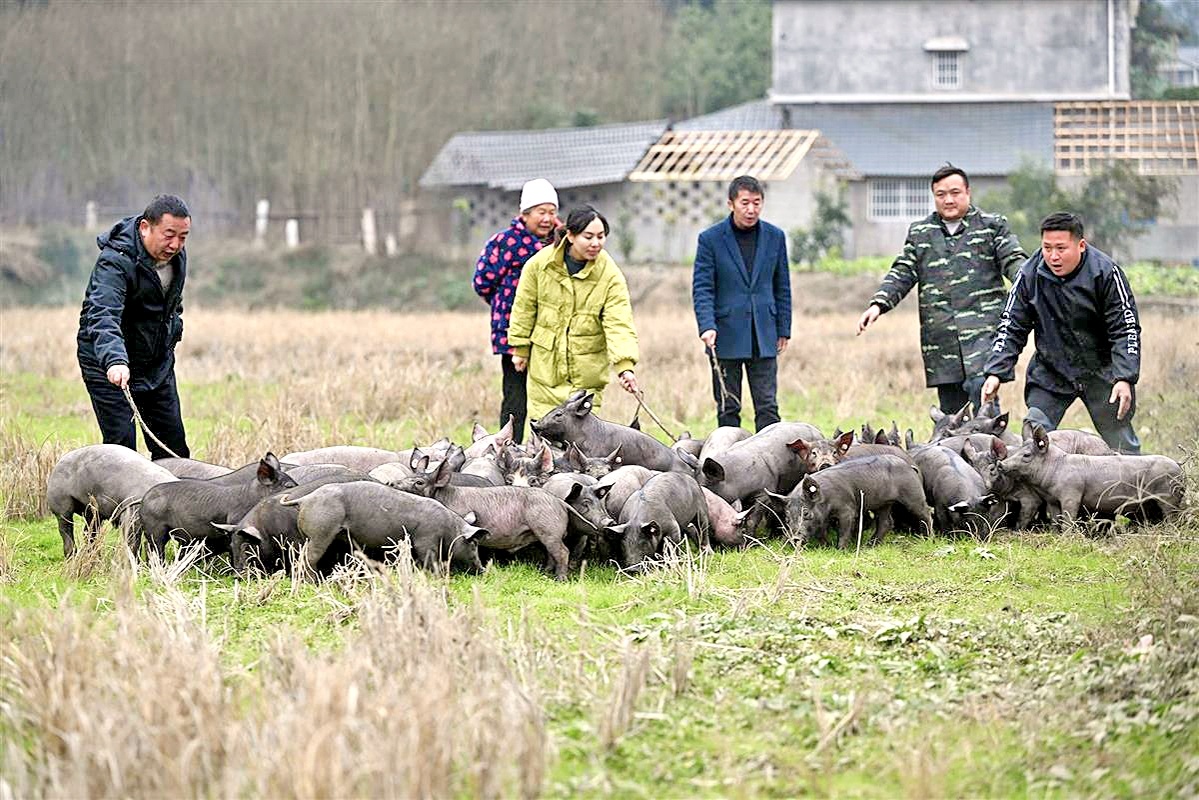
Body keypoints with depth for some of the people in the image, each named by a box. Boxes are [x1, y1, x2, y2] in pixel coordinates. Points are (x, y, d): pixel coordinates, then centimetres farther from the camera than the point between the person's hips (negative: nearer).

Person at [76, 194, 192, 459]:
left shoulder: (176, 255, -2)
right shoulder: (115, 261, -27)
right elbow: (103, 315, -43)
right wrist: (114, 360, -58)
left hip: (158, 364, 7)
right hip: (108, 366, -7)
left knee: (173, 445, 8)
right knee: (121, 445, -14)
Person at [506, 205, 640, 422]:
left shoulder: (610, 275, -11)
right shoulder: (540, 263, -8)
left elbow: (619, 323, -19)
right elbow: (524, 307, 5)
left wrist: (625, 366, -31)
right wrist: (520, 348, 8)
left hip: (587, 369, -1)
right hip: (545, 363, 1)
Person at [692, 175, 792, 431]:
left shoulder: (774, 237, 6)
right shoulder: (711, 239, -3)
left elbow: (782, 287, 13)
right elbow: (702, 287, -5)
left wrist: (784, 330, 10)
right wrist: (707, 326, -19)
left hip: (763, 337, 2)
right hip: (726, 337, -2)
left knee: (768, 407, -1)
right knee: (728, 408, 3)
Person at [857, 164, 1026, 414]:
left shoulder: (991, 226, 10)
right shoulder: (919, 233, 18)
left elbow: (1013, 261, 2)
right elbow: (902, 274, 13)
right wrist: (879, 304, -4)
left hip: (982, 326, -3)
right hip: (940, 337, 4)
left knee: (980, 386, -25)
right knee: (950, 409, 4)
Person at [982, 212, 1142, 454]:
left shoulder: (1105, 273, -15)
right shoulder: (1030, 276, -7)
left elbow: (1126, 329, -13)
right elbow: (1011, 329, -1)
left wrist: (1125, 378, -23)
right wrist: (996, 372, -13)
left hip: (1101, 371, -2)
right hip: (1049, 374, 2)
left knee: (1120, 443, 1)